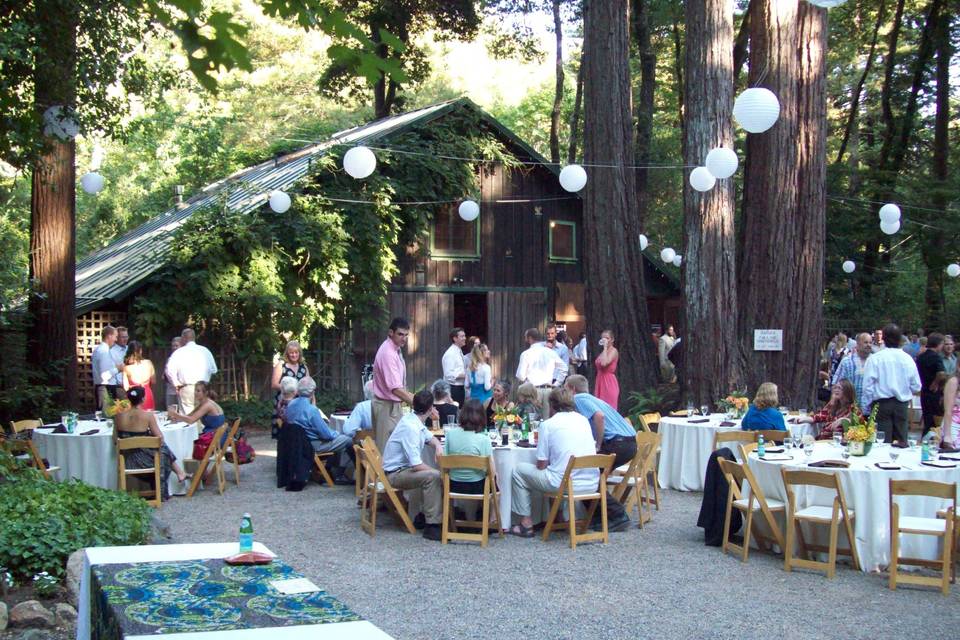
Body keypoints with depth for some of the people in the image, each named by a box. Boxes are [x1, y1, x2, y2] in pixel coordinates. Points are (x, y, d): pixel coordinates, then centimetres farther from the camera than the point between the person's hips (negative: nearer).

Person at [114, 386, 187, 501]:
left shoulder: (119, 416, -5)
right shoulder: (148, 415, -15)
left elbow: (115, 440, 0)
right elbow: (160, 438, -13)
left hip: (127, 460, 4)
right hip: (144, 458, -4)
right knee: (163, 449, 31)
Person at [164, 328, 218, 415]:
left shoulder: (179, 352, -2)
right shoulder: (205, 351, 7)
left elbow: (170, 370, -11)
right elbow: (214, 369, 8)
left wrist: (177, 384, -1)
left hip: (187, 389, -3)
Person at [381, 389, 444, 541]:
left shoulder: (415, 420, 2)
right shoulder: (410, 427, -26)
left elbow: (430, 438, 21)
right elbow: (416, 466, -27)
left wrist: (438, 446, -2)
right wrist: (437, 470, -13)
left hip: (405, 468, 10)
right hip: (395, 474, -10)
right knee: (432, 476, -28)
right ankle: (432, 526, -26)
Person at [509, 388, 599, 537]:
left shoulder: (548, 424, -4)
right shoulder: (584, 420, 10)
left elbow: (541, 465, -5)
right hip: (592, 484, 6)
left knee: (519, 470, 14)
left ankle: (526, 523, 13)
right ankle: (570, 513, 29)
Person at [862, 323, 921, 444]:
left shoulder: (875, 358, -8)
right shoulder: (908, 359, 1)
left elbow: (868, 386, -9)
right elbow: (916, 387, 5)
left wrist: (866, 410, 0)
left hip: (882, 404, -3)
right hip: (902, 405, 3)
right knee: (901, 442, 9)